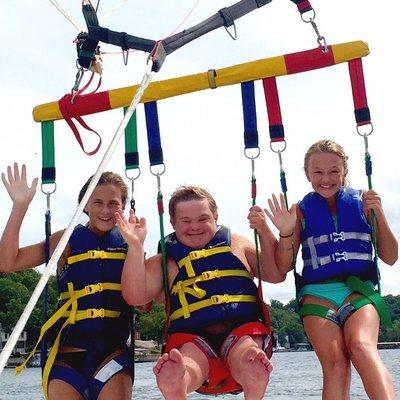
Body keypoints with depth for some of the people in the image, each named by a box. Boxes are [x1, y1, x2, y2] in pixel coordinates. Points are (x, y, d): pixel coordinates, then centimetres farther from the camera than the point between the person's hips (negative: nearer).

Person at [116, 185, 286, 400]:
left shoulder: (237, 245, 24)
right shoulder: (164, 263, 16)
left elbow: (276, 275, 19)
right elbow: (135, 297, 0)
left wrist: (264, 233, 8)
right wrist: (135, 246, -8)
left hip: (242, 329, 1)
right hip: (192, 339, -1)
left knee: (255, 370, -37)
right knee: (169, 378, -37)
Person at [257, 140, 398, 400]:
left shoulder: (362, 203, 12)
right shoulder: (301, 211, 11)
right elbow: (284, 267, 9)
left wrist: (379, 214, -2)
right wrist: (286, 233, -9)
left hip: (360, 289, 0)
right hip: (317, 293, 0)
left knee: (362, 347, -30)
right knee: (335, 365, -19)